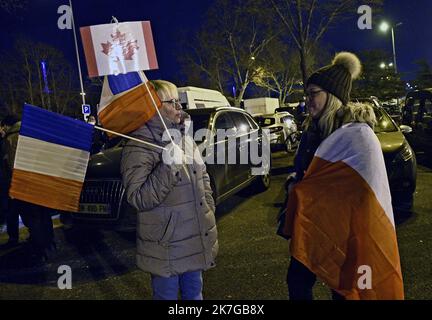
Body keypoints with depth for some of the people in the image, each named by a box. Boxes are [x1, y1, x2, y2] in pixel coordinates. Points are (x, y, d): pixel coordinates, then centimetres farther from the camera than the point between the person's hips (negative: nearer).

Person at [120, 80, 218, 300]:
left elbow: (203, 176, 17)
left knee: (194, 293, 23)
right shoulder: (139, 147, -18)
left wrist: (209, 209, 8)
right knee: (167, 295, 12)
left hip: (197, 239, 7)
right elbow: (139, 198, -26)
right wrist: (168, 167, -33)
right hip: (167, 247, -6)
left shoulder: (184, 137, 6)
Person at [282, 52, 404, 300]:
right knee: (297, 282, 14)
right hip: (312, 226, 7)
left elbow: (362, 194, -21)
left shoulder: (357, 134, -18)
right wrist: (294, 186, -5)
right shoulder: (315, 129, 6)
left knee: (343, 290, 11)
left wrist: (298, 190, -13)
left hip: (344, 233, -7)